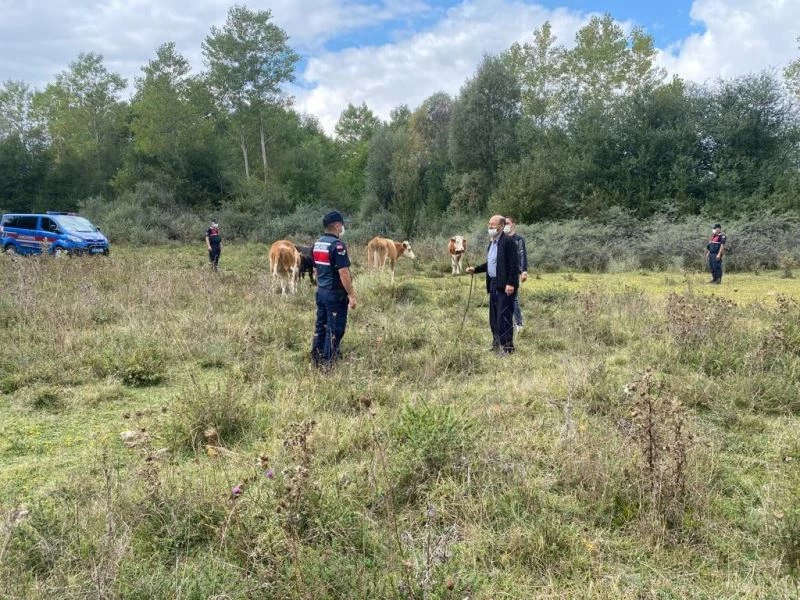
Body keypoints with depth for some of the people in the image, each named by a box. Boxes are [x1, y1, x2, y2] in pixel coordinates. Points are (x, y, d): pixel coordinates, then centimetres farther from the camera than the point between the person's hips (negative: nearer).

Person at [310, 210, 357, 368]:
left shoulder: (317, 244, 9)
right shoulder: (337, 244, -18)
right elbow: (343, 272, -21)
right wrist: (351, 295, -17)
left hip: (321, 291, 9)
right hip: (335, 294, -8)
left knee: (320, 325, 15)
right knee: (335, 328, 0)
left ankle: (315, 358, 22)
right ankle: (327, 362, 4)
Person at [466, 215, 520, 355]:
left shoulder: (507, 241, -12)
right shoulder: (492, 242, 17)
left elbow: (514, 264, -17)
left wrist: (510, 284, -22)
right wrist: (475, 269, 12)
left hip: (505, 285, -9)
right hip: (493, 284, 9)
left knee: (504, 317, -7)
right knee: (494, 317, 14)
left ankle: (507, 347, 0)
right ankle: (496, 344, 23)